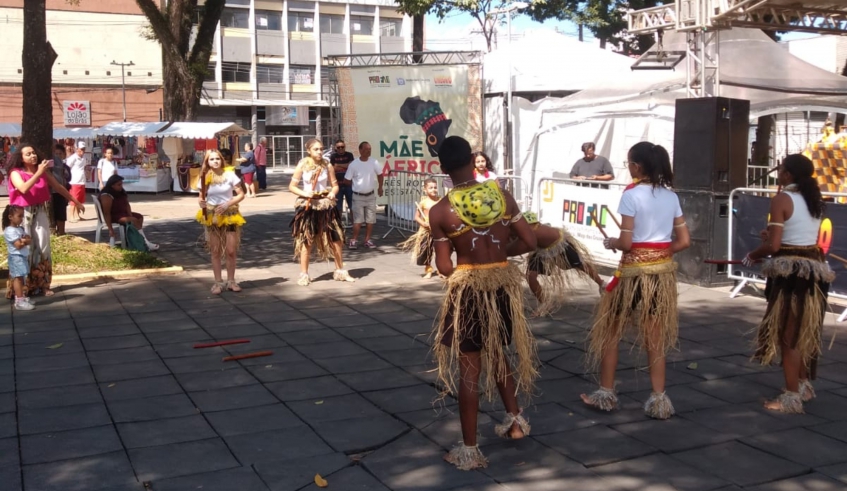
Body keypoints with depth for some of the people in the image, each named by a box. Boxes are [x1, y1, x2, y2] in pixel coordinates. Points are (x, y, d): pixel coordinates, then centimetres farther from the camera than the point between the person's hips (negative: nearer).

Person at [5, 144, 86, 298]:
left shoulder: (43, 171, 7)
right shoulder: (16, 173, -7)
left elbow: (58, 187, 17)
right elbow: (24, 189, -26)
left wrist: (75, 201, 21)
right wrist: (38, 173, -27)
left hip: (40, 212, 5)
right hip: (23, 214, -5)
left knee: (43, 247, 6)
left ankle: (41, 285, 16)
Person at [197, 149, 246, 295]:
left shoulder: (229, 174, -6)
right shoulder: (205, 178, 0)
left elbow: (241, 194, -5)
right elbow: (202, 197, 9)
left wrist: (227, 204, -17)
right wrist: (201, 203, -15)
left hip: (229, 215, -1)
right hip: (211, 217, 1)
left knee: (231, 251, 1)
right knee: (215, 251, 5)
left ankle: (231, 281, 15)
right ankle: (218, 282, 13)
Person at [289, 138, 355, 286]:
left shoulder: (327, 165, 0)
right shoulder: (302, 165, -5)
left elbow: (335, 185, 5)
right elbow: (292, 186, -3)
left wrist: (333, 193, -17)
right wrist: (304, 193, -20)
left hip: (326, 204, 2)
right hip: (308, 205, -2)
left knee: (335, 238, 6)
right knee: (306, 240, 2)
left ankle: (340, 271, 21)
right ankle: (304, 274, 12)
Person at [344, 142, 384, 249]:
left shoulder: (374, 162, -5)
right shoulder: (353, 164, -11)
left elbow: (380, 174, 12)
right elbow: (346, 181, -2)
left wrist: (380, 187, 12)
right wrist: (356, 186, 7)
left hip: (370, 196, 3)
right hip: (358, 197, -3)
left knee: (370, 220, 7)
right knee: (358, 220, -2)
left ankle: (367, 240, 17)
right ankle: (354, 240, 7)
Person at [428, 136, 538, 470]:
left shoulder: (441, 211, -11)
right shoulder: (502, 195, -3)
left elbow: (444, 266, -8)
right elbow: (529, 242, -1)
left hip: (467, 288, -4)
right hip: (503, 283, 4)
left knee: (469, 369, 4)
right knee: (498, 354, 27)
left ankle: (469, 450, 13)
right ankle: (514, 418, 33)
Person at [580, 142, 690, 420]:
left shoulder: (632, 194, -13)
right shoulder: (671, 196, 5)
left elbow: (626, 243, -16)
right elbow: (683, 241, 5)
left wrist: (610, 243, 4)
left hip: (634, 271, -5)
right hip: (663, 271, 6)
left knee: (610, 333, 11)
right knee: (655, 338, 11)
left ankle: (606, 394, 20)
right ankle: (659, 400, 12)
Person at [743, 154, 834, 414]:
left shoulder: (782, 199, -14)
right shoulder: (814, 199, 10)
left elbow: (773, 246, -18)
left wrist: (753, 254, 0)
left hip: (791, 270, -8)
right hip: (814, 268, 8)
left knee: (787, 335, 2)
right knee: (804, 332, 21)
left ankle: (791, 397, 8)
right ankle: (804, 385, 34)